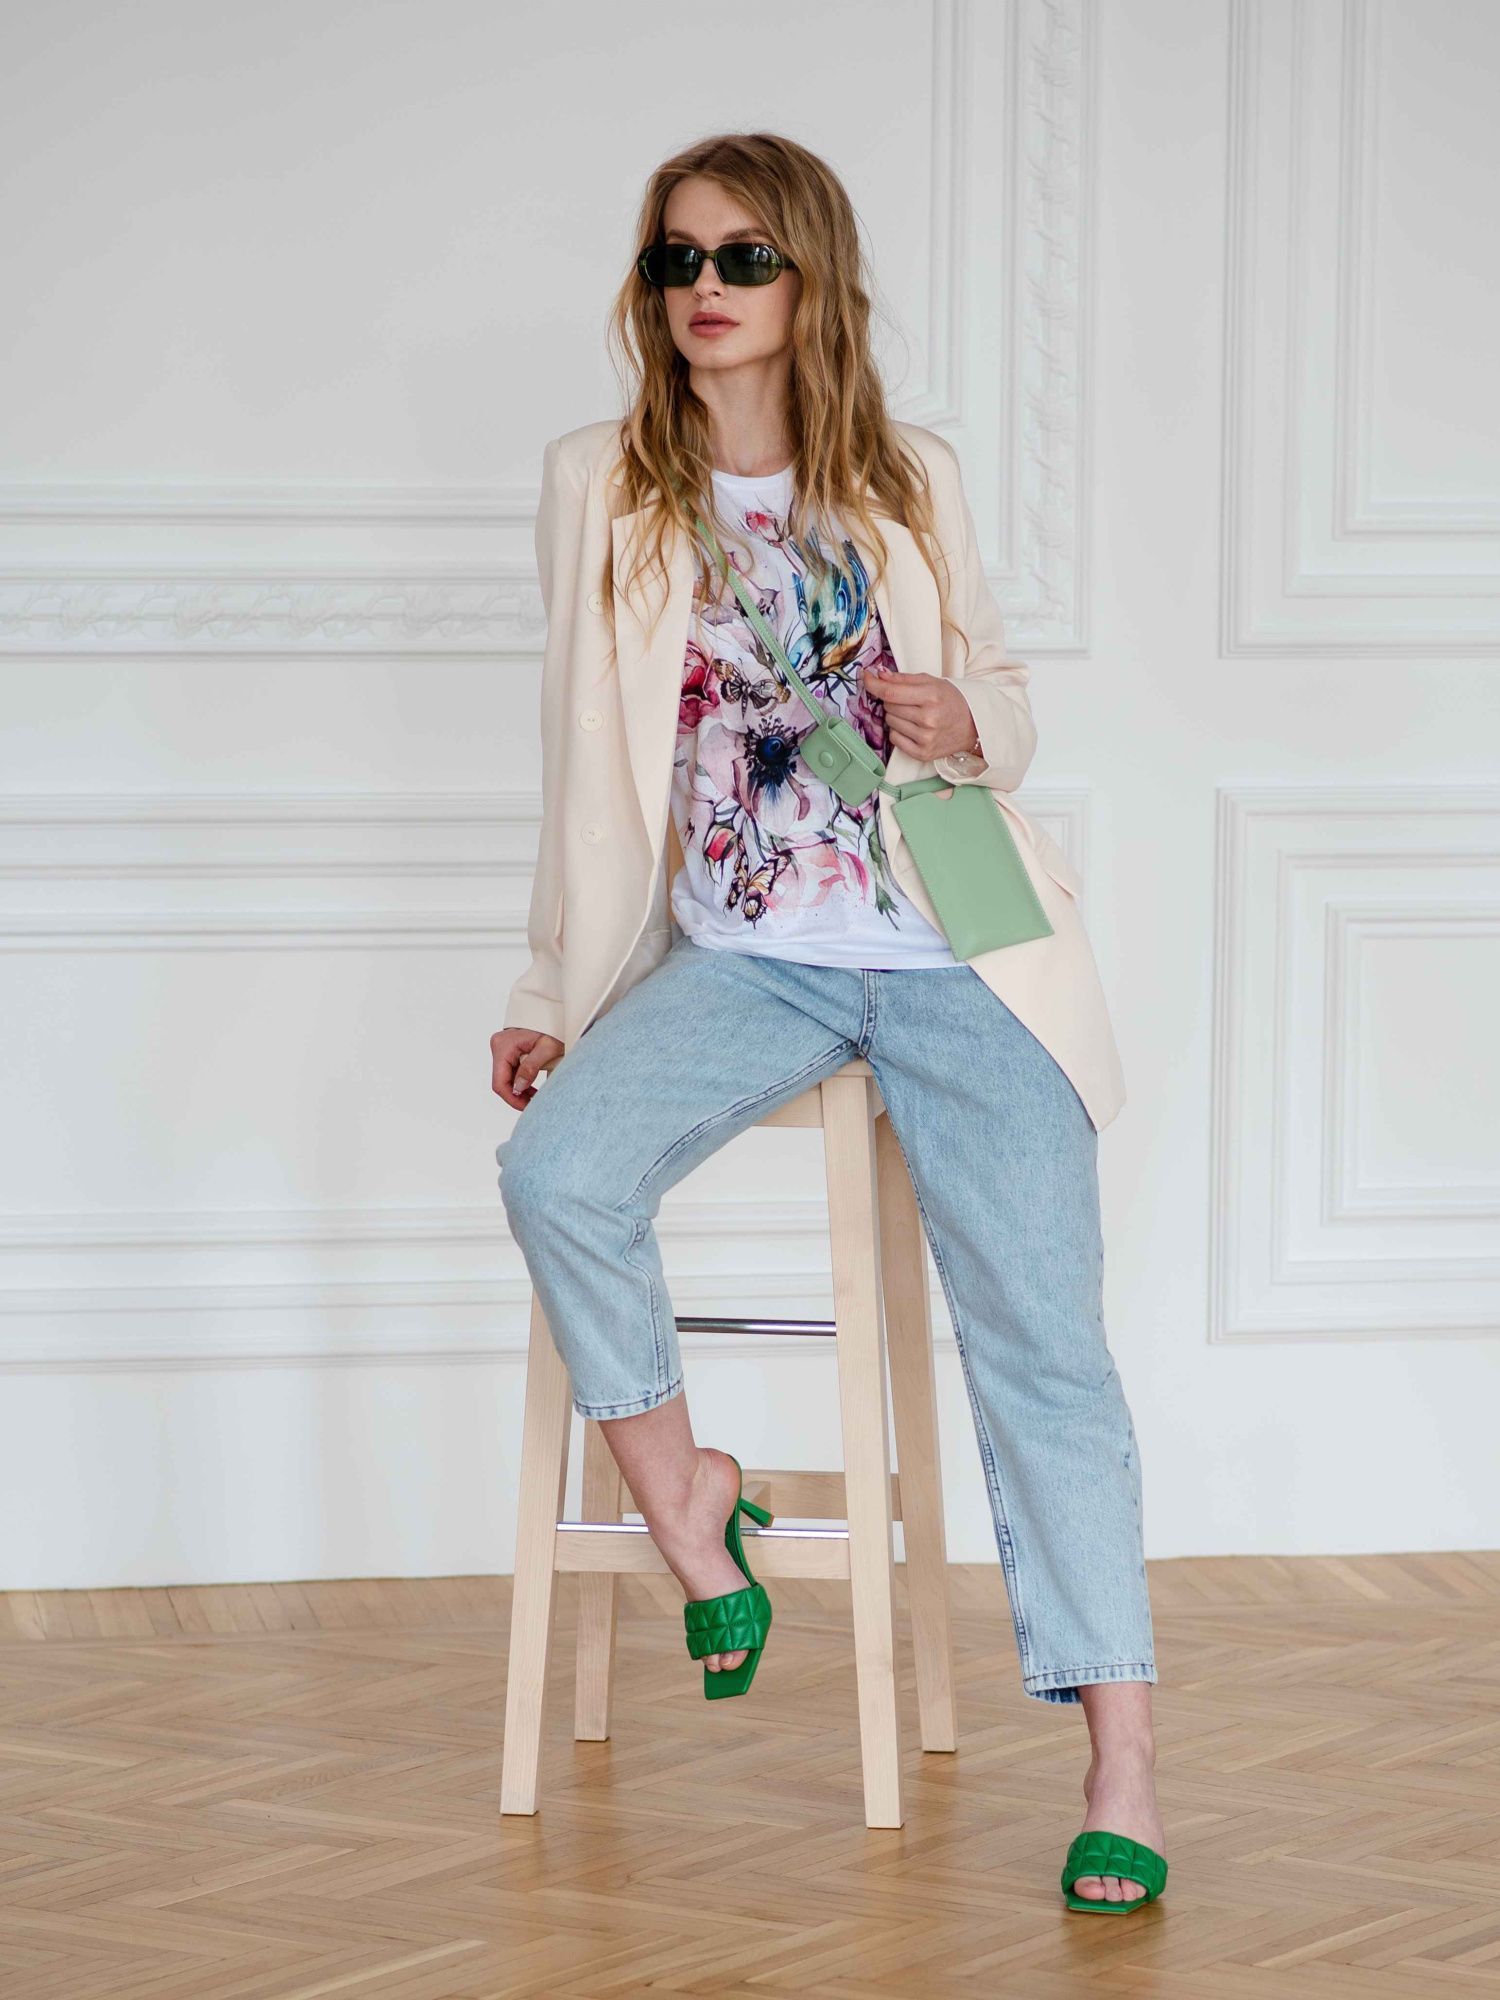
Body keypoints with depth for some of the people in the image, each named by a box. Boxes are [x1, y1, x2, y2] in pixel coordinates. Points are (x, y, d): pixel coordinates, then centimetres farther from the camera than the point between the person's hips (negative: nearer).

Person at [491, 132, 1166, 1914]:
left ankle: (1121, 1766, -6)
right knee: (557, 1171, -28)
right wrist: (552, 995, 10)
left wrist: (969, 726, -8)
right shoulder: (600, 485, 7)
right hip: (742, 955, 1)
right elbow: (588, 763, 11)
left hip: (958, 953, 0)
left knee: (1038, 1334, -9)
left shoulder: (910, 481, 8)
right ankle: (683, 1504, -3)